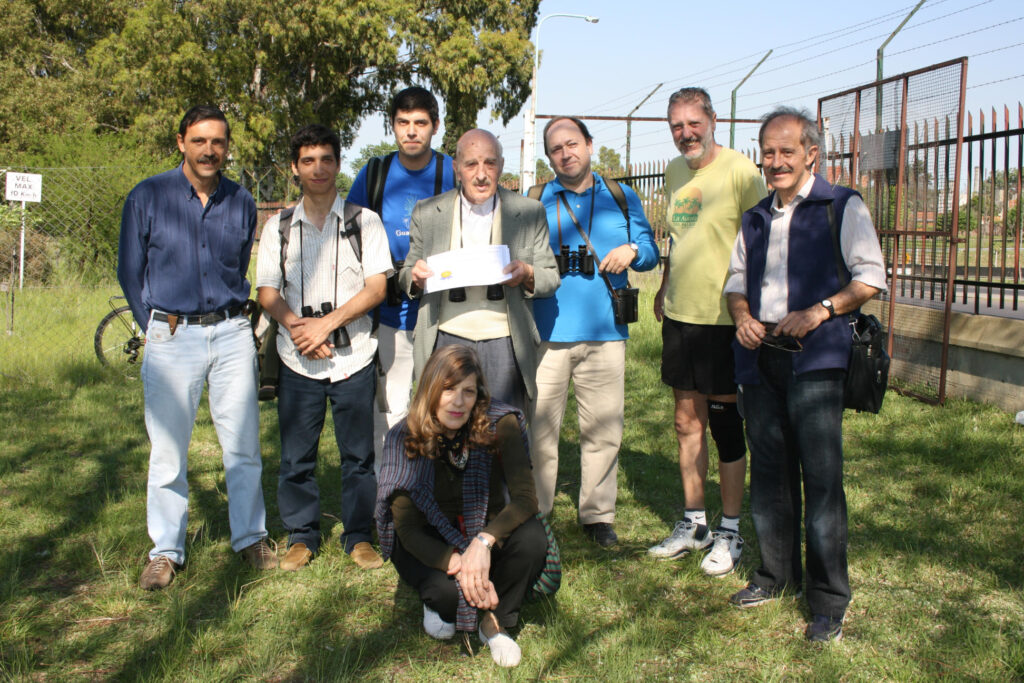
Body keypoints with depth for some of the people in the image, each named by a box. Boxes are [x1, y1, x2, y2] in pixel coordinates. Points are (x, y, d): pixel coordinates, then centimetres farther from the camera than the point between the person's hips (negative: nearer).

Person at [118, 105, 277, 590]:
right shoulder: (147, 197, -1)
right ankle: (166, 551, 17)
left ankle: (250, 538, 21)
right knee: (168, 451, 3)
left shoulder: (241, 203, 7)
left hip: (231, 333, 2)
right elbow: (130, 271, 7)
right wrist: (156, 327, 7)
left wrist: (232, 320, 14)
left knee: (244, 444, 6)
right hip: (171, 336, -2)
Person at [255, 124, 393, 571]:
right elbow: (267, 290, 6)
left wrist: (326, 323, -13)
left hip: (353, 356, -1)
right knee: (296, 455, 6)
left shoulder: (365, 223, 3)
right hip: (297, 360, 2)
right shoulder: (278, 227, 10)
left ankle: (359, 537, 18)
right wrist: (295, 325, -14)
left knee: (358, 453, 4)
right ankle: (301, 537, 21)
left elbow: (376, 287, -4)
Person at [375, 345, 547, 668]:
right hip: (430, 545, -1)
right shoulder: (403, 439, -18)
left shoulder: (499, 425, -19)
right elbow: (408, 529, -18)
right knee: (447, 592, -32)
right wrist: (457, 563, -36)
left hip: (487, 532, 1)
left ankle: (494, 621, -3)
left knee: (532, 538, -30)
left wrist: (483, 542, -41)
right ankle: (437, 603, 8)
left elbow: (525, 497, -24)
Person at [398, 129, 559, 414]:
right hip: (446, 341, 1)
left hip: (504, 345, -1)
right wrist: (415, 276, -11)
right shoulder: (427, 213, 7)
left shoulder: (529, 212, 5)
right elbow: (406, 277, 13)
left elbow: (551, 278, 8)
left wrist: (527, 274, -14)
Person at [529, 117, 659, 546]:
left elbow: (651, 252, 14)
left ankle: (598, 514, 19)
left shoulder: (621, 198, 13)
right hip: (547, 331, -1)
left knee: (604, 429, 5)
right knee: (538, 426, -1)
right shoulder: (535, 201, 10)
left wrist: (632, 250, -8)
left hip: (605, 332, 1)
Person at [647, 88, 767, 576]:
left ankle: (730, 532, 16)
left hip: (723, 317, -7)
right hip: (679, 314, 7)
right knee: (687, 422, 12)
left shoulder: (740, 171, -11)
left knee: (724, 422, 3)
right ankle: (693, 523, 25)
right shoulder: (674, 173, 12)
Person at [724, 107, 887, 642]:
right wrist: (741, 316, 2)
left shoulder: (842, 207, 2)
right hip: (758, 357, 6)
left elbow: (870, 277, -3)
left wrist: (818, 312, -16)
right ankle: (776, 573, 25)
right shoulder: (754, 219, 20)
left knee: (820, 474, -8)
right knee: (769, 470, 11)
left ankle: (829, 598, 1)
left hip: (813, 357, -6)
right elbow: (736, 280, 24)